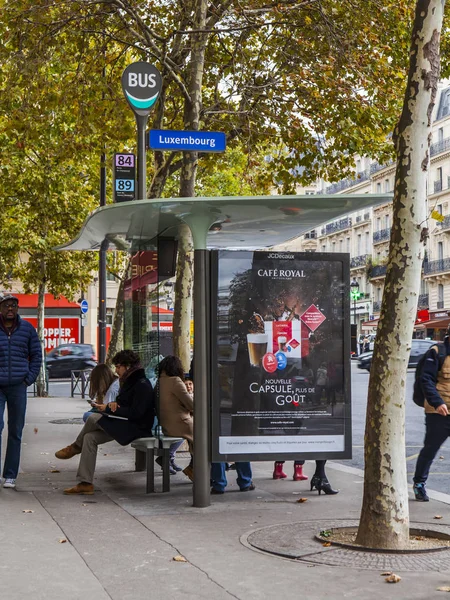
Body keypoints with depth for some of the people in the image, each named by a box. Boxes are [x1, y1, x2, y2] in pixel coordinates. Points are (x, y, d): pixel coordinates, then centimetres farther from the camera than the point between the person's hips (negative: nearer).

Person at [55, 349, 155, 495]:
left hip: (137, 427, -10)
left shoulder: (142, 385, -15)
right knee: (90, 437, -5)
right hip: (124, 424, 10)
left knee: (94, 418, -23)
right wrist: (114, 404, -5)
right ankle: (85, 483, -6)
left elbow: (136, 413, -22)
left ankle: (75, 447, 5)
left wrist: (108, 409, -17)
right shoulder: (129, 382, 16)